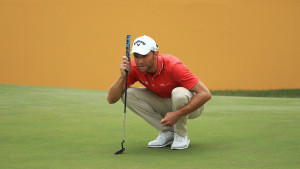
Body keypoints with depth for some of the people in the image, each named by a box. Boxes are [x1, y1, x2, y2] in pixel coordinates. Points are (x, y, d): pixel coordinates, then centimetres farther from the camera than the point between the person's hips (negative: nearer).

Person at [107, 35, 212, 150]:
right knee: (128, 94, -16)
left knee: (179, 93, -39)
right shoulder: (134, 68, -18)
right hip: (164, 104, 5)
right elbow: (111, 99, -19)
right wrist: (123, 76, -35)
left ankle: (181, 135, -11)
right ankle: (167, 132, -6)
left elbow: (205, 94, -34)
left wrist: (178, 114, -38)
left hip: (189, 106, -5)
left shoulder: (173, 66, -32)